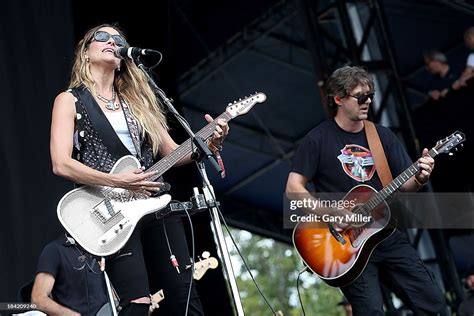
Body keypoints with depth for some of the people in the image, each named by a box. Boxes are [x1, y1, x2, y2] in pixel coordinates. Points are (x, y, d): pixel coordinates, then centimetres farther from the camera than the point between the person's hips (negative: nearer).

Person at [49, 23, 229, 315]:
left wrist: (208, 142, -3)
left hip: (157, 205, 5)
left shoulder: (137, 100, 19)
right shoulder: (71, 100, 5)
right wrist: (116, 181, -18)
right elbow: (61, 164, -8)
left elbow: (171, 152, 17)